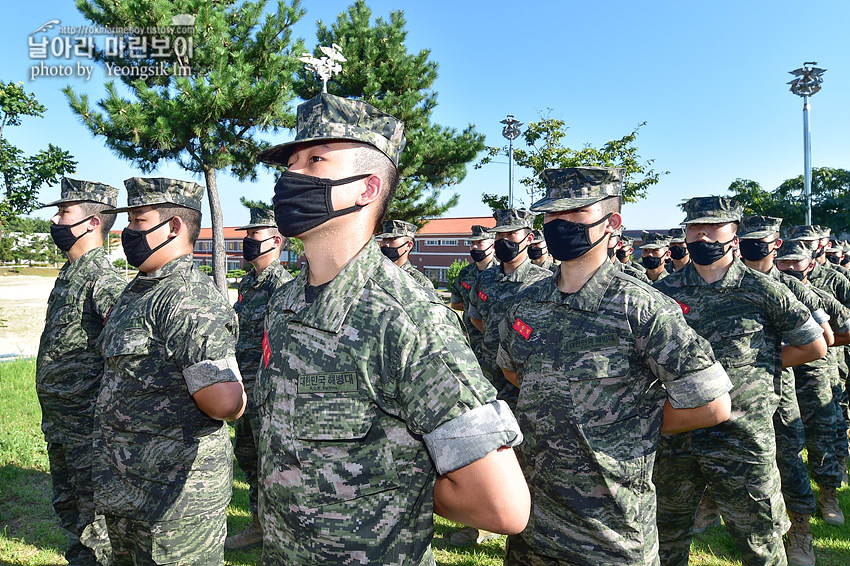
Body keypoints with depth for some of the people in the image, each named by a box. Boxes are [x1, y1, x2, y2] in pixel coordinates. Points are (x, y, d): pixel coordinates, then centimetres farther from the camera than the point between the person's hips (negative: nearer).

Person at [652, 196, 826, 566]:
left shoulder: (762, 291, -3)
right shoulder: (664, 291, 2)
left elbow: (814, 347, 6)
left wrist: (760, 363, 0)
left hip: (743, 437, -2)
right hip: (674, 435, 2)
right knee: (667, 535, 17)